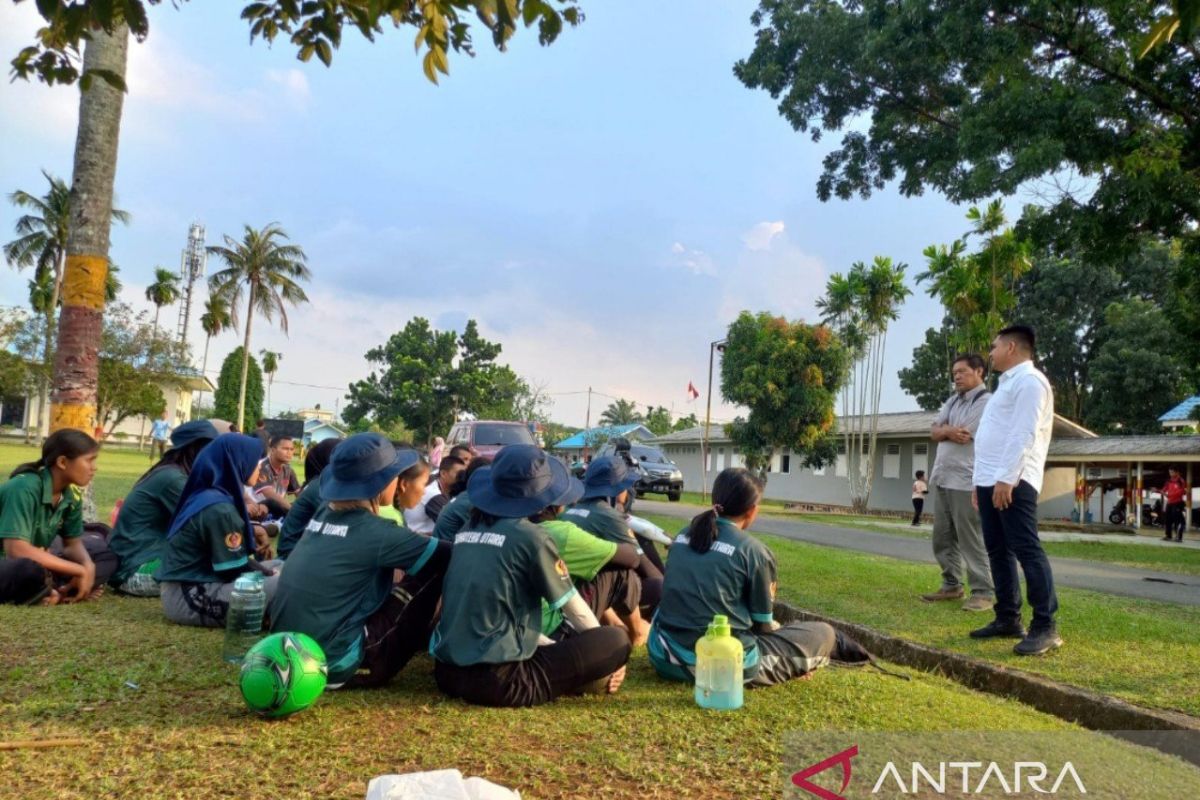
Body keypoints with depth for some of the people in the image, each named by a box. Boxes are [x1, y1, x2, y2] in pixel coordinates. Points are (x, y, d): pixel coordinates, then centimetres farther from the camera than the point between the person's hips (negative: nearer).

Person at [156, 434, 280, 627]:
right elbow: (236, 569, -17)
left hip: (197, 583, 10)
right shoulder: (219, 508, -20)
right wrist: (269, 574, -2)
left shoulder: (207, 495, 9)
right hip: (191, 597, -10)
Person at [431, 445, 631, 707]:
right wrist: (602, 658, 19)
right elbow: (576, 611, 1)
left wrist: (556, 649, 24)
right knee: (617, 641, -3)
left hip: (447, 671, 8)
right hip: (496, 679, -8)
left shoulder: (468, 530, 11)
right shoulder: (532, 537, -9)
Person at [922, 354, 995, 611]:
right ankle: (952, 585, 22)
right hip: (942, 478, 9)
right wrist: (949, 430, -10)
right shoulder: (953, 400, 17)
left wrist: (945, 429, 1)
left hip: (966, 481, -8)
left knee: (971, 540, -7)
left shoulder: (986, 402, -9)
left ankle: (984, 592, -1)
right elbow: (935, 432, 9)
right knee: (942, 537, 12)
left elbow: (962, 437, -16)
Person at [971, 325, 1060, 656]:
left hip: (1012, 482, -10)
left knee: (1026, 550, -10)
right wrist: (981, 481, 21)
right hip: (991, 481, 10)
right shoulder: (1008, 383, 24)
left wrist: (1007, 478, -23)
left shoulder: (1029, 380, -7)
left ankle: (1045, 626, -7)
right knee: (999, 551, 11)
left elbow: (1024, 434, -18)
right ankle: (1008, 618, 17)